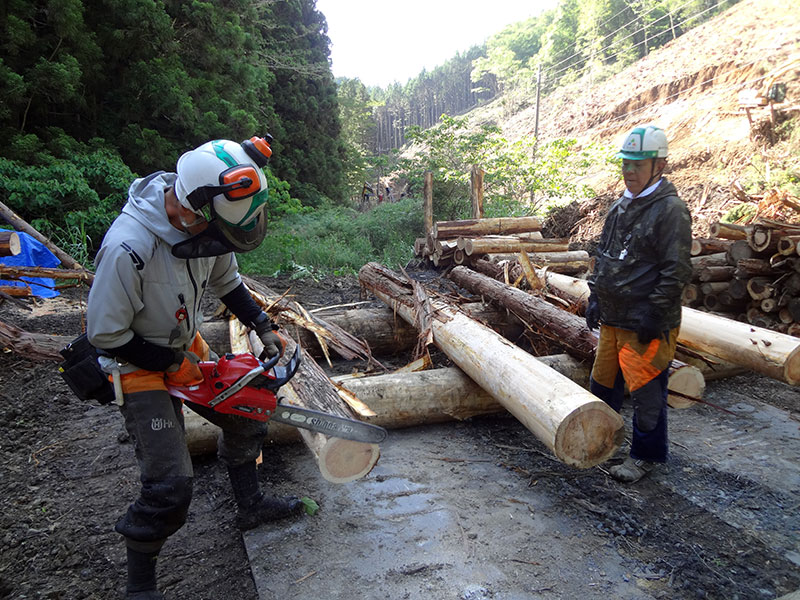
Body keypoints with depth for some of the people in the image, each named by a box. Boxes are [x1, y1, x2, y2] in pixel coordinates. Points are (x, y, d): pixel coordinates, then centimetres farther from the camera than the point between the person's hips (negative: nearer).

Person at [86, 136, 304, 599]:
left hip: (187, 346, 8)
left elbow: (225, 280, 6)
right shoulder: (129, 247, -36)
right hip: (138, 365, -7)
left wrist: (265, 327, 2)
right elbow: (106, 335, -24)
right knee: (171, 483, -10)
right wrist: (174, 364, -16)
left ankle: (251, 506, 42)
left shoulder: (205, 222, -14)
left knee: (245, 417, 18)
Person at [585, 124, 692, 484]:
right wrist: (595, 298, 15)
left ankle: (647, 455, 21)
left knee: (646, 391, 3)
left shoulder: (671, 210, -13)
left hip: (645, 325, -8)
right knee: (603, 381, 19)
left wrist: (653, 314, -19)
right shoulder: (621, 207, 12)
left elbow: (676, 272, -17)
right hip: (612, 319, 8)